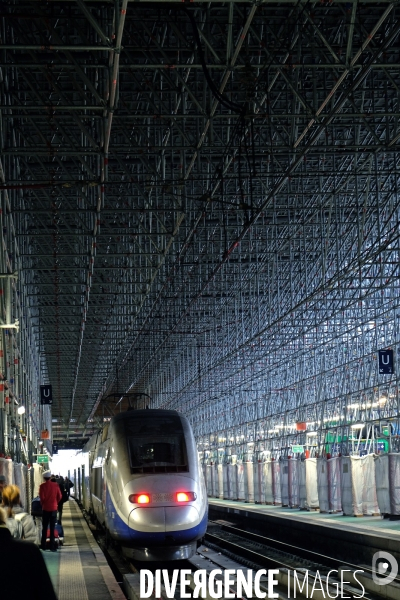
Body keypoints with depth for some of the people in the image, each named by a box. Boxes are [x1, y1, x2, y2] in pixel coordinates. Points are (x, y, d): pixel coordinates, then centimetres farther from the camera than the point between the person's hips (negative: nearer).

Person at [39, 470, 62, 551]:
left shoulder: (42, 486, -8)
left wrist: (43, 504, 5)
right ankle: (52, 546, -1)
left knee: (45, 527, 10)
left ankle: (43, 545, 12)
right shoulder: (55, 485, -1)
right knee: (52, 528, 4)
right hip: (54, 508, 1)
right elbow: (59, 496, -1)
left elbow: (42, 497, -13)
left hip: (46, 509, -1)